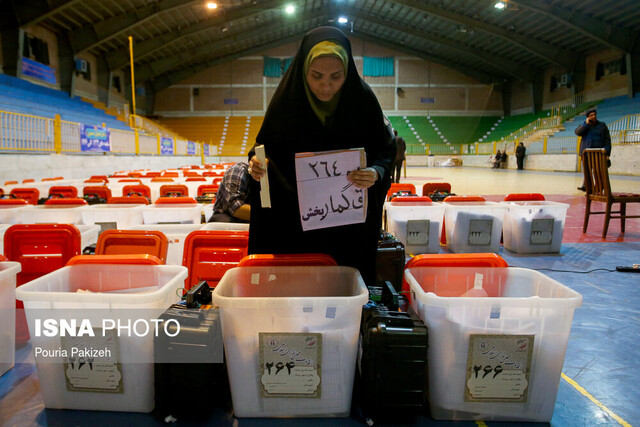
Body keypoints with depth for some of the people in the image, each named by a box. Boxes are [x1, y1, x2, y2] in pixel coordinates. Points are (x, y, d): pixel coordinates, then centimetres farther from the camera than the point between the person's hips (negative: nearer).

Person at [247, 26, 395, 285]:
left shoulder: (362, 99, -9)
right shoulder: (287, 98, -8)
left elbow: (385, 151, -2)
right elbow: (265, 145, 2)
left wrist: (376, 172, -23)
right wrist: (257, 162, -20)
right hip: (293, 220, 1)